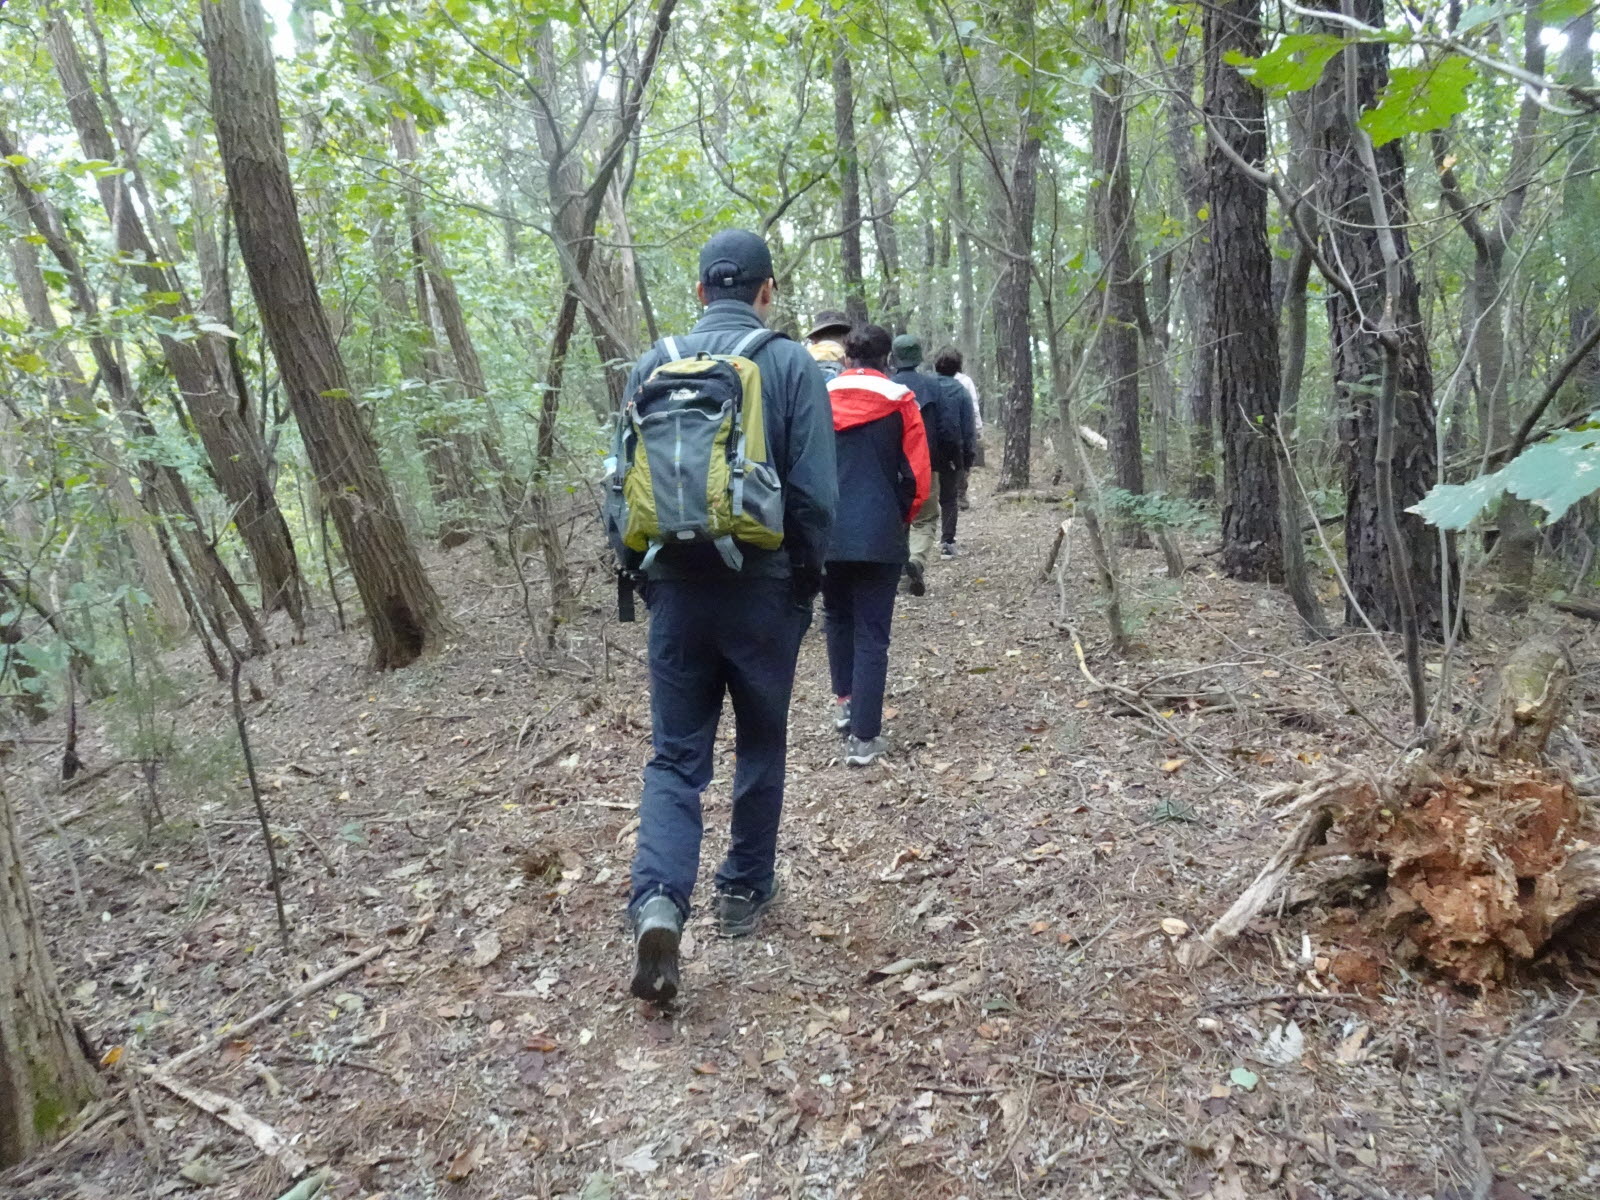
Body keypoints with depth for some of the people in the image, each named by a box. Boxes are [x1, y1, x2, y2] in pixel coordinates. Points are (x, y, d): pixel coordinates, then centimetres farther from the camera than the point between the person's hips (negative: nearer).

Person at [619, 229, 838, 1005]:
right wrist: (807, 580, 3)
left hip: (676, 588, 2)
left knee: (675, 753, 8)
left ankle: (659, 902, -10)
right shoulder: (791, 364, -5)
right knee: (760, 745, 16)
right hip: (763, 588, -1)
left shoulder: (652, 365, 4)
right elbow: (815, 491, -10)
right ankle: (745, 890, 28)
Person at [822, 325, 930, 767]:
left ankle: (844, 702, 28)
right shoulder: (900, 402, -3)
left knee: (837, 618, 25)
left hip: (827, 533, 2)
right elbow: (917, 478, -3)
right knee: (871, 634, 3)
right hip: (880, 535, -2)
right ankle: (864, 737, 2)